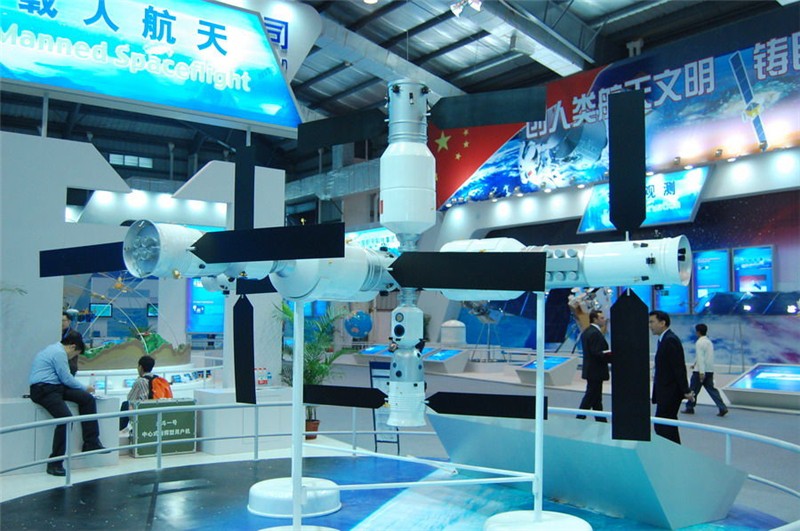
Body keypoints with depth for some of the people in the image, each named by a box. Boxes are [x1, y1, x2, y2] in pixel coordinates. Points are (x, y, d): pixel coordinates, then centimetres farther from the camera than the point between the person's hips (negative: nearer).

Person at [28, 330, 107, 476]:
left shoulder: (56, 349, 19)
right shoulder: (59, 353, -13)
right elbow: (67, 379, -12)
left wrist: (83, 388, 17)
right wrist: (85, 387, 3)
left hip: (55, 386, 10)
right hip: (43, 390, -10)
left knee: (87, 398, -3)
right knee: (65, 418, -26)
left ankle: (91, 443, -2)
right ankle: (54, 464, -17)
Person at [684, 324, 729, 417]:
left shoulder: (699, 343, -14)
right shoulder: (709, 342, 14)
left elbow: (700, 357, -21)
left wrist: (701, 372, -25)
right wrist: (695, 364, 33)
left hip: (700, 371, -8)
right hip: (710, 370, 8)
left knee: (693, 389, 6)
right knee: (711, 389, 7)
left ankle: (689, 408, 16)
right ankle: (723, 408, -3)